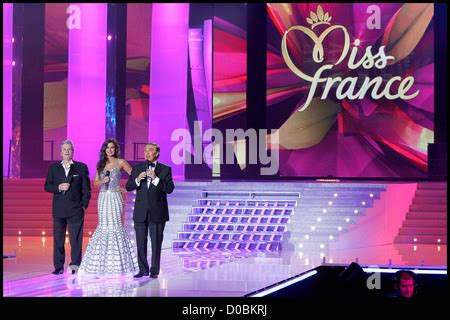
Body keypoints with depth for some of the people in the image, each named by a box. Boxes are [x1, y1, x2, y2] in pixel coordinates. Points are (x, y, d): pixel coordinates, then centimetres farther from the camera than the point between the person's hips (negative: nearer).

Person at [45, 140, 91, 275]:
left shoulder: (81, 167, 5)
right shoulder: (53, 168, 11)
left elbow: (86, 188, 4)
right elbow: (47, 186, 7)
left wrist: (84, 204, -3)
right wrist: (59, 187, -10)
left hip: (76, 210, -2)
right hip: (59, 209, 2)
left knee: (76, 239, -3)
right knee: (58, 239, 4)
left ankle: (75, 265, 2)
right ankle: (58, 266, 9)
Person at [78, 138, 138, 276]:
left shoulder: (120, 162, 0)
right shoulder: (100, 164, 12)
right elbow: (95, 183, 13)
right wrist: (102, 181, -7)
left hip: (115, 197, -4)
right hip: (103, 198, 4)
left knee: (115, 225, -8)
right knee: (103, 226, 3)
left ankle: (118, 262, -1)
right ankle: (103, 262, 8)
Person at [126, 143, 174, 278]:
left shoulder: (165, 169, 1)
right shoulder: (137, 168, 9)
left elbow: (170, 189, -9)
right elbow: (128, 187, 4)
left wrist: (155, 179, -19)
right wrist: (137, 180, -14)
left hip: (157, 212, -3)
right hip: (140, 212, 3)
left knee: (156, 243, 0)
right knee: (140, 243, 6)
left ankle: (154, 270, 6)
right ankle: (143, 269, 14)